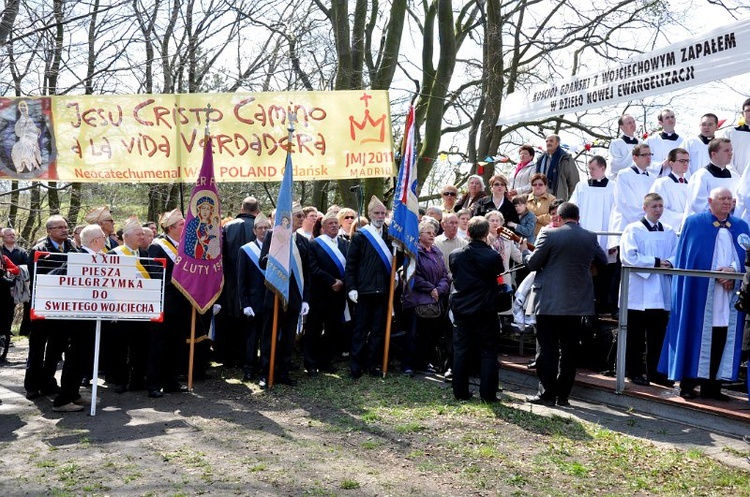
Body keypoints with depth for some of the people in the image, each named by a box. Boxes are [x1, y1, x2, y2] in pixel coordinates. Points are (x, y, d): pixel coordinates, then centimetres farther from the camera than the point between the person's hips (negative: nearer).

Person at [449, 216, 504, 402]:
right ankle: (488, 393, 6)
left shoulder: (455, 255, -4)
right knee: (488, 352, 6)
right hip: (485, 310, -3)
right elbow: (500, 272, 4)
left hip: (461, 308, 3)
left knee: (461, 350, 10)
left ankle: (460, 392, 14)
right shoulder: (493, 256, -13)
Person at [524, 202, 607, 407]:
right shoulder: (590, 237, 3)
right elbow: (603, 260, 18)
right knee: (569, 351, 10)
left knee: (548, 350, 3)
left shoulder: (549, 235, -9)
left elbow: (532, 263, -6)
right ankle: (563, 395, 14)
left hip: (550, 302, -4)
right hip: (577, 303, 4)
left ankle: (547, 393, 4)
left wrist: (526, 252, 15)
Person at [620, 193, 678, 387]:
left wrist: (669, 263, -14)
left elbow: (677, 256, 7)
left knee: (658, 335, 7)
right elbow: (629, 256, -12)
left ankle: (655, 372, 16)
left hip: (661, 293, 4)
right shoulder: (633, 230, -1)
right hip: (638, 291, -4)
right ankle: (635, 372, 11)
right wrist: (656, 262, -12)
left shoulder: (669, 232, 13)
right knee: (635, 336, 2)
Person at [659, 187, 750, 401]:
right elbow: (686, 259, -2)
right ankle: (687, 385, 6)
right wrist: (716, 274, -9)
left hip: (729, 294, 4)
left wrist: (732, 270, -10)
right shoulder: (694, 223, 3)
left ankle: (712, 386, 11)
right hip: (699, 292, -3)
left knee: (721, 340, 3)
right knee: (695, 337, -2)